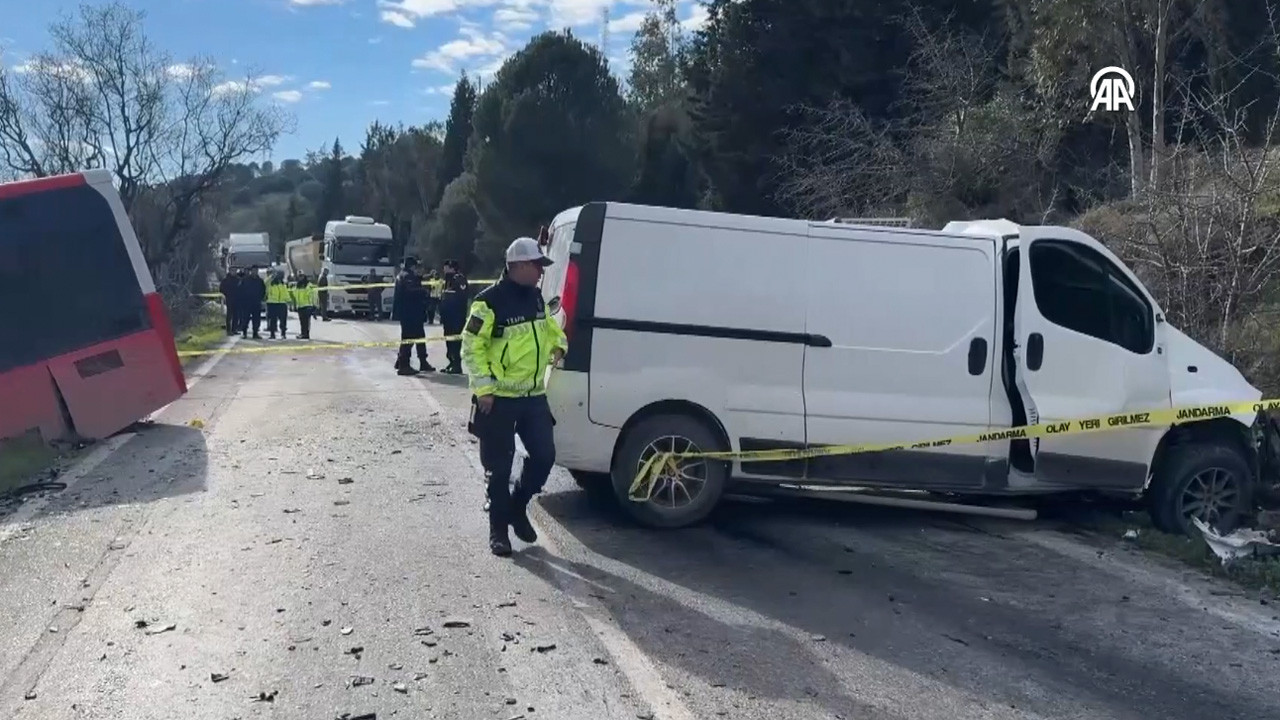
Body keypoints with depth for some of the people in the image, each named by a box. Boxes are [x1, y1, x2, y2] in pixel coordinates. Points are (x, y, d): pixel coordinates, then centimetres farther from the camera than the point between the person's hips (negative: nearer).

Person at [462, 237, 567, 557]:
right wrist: (483, 388, -18)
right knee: (499, 468, 2)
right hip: (499, 398, -7)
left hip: (533, 395, 7)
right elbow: (471, 348, -13)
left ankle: (517, 508, 29)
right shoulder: (490, 302, -15)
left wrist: (558, 343, 4)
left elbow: (549, 325, 26)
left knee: (544, 456, 6)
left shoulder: (536, 297, 8)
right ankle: (499, 530, 16)